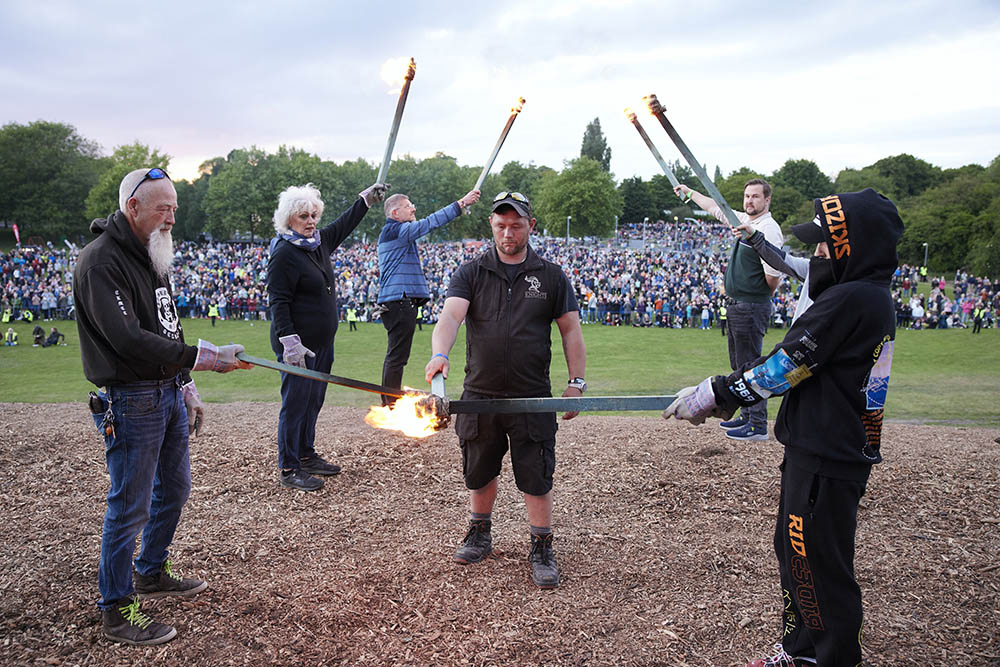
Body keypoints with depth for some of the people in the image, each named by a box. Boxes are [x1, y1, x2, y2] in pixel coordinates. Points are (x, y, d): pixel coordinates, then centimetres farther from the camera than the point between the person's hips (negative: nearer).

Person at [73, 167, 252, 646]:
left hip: (169, 395, 9)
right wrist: (200, 357, -29)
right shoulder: (101, 261, -17)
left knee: (174, 489, 20)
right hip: (130, 403, -9)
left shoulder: (151, 256, 13)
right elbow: (128, 340, -26)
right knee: (130, 506, -1)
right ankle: (116, 611, 13)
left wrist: (186, 386, 17)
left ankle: (151, 574, 40)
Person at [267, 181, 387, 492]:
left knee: (313, 401, 17)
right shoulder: (284, 253, -15)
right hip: (299, 344, -9)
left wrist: (366, 199, 32)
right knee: (296, 402, -3)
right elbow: (278, 303, -18)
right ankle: (288, 470, 6)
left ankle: (306, 456, 30)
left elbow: (343, 225, 29)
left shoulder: (319, 242, 10)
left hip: (322, 342, 9)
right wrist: (289, 342, -24)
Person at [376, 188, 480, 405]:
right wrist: (461, 203, -18)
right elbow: (430, 223, -17)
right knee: (397, 357, -9)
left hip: (399, 303, 11)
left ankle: (388, 404, 24)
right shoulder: (394, 230, -11)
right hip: (400, 301, -11)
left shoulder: (398, 233, 21)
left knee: (395, 356, 16)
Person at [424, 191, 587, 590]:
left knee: (536, 477, 2)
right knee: (479, 472, 15)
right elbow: (450, 317, -13)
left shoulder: (551, 277, 5)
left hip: (532, 398, -1)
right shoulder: (471, 274, 3)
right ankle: (480, 534, 38)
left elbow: (571, 331, 8)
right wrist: (440, 354, -33)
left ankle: (542, 549, 19)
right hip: (479, 395, 1)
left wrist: (576, 383, 0)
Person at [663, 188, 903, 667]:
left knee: (819, 566, 2)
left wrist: (714, 395, -10)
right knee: (795, 550, 21)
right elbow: (798, 364, 15)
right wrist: (728, 394, 13)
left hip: (826, 462, -10)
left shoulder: (851, 300, -20)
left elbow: (785, 364, -19)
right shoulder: (872, 298, 12)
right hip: (830, 451, 10)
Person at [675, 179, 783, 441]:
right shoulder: (744, 220, 11)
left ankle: (758, 426, 0)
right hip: (736, 305, 10)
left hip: (751, 307, -10)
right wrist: (689, 192, 38)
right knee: (739, 366, 18)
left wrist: (763, 296, -3)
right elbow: (716, 208, 28)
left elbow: (773, 274, -20)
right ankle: (747, 416, 29)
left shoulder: (768, 229, -17)